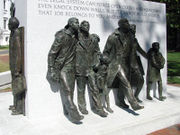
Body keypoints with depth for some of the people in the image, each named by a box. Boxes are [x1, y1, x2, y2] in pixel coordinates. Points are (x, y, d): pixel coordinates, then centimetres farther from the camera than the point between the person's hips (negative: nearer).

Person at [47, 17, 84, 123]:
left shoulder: (76, 36, 5)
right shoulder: (61, 36, -14)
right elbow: (52, 53, -12)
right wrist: (51, 70, -15)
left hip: (72, 67, 7)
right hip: (62, 67, -7)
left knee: (70, 90, 10)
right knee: (66, 90, -10)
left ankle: (67, 111, 23)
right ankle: (73, 114, -8)